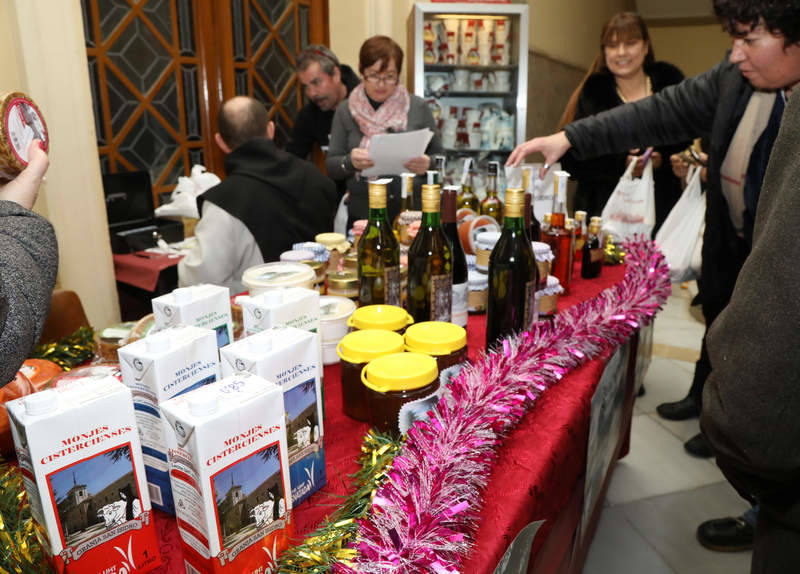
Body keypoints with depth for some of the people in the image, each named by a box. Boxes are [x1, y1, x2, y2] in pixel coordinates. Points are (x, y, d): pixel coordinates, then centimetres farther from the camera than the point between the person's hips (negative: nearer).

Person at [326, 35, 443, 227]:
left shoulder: (418, 107, 2)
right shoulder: (346, 110, 3)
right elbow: (331, 166, 3)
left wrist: (428, 164, -15)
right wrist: (349, 162, -18)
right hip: (363, 216, 0)